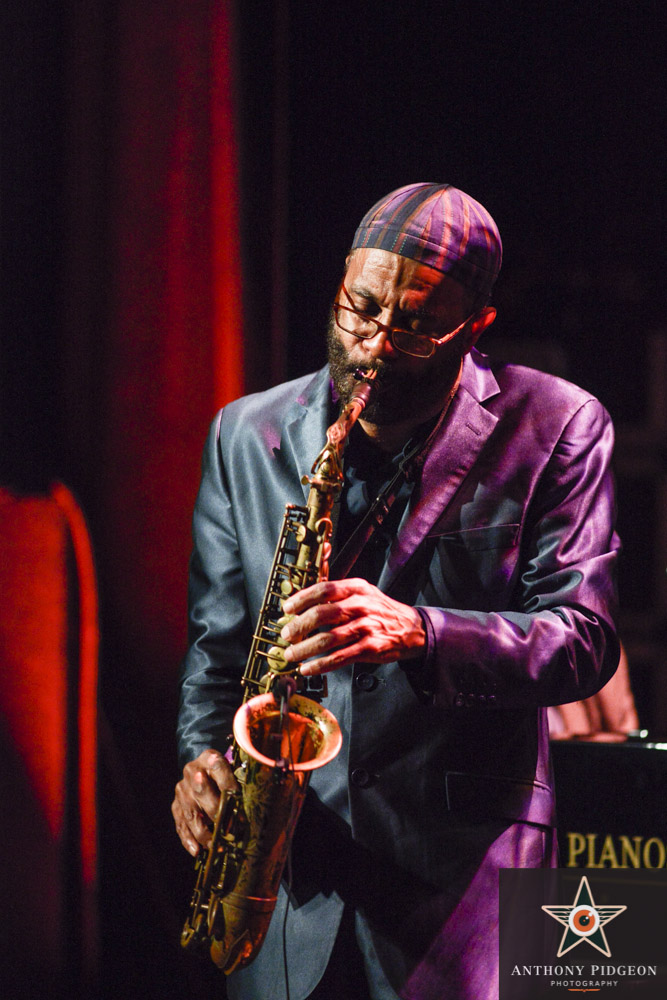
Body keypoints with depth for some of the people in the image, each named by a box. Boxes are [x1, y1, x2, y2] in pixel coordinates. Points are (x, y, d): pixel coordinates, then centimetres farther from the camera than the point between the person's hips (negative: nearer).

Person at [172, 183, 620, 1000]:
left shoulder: (555, 430, -2)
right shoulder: (248, 435, 8)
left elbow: (583, 639, -8)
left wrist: (420, 632, -24)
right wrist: (206, 751, -5)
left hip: (465, 870, -3)